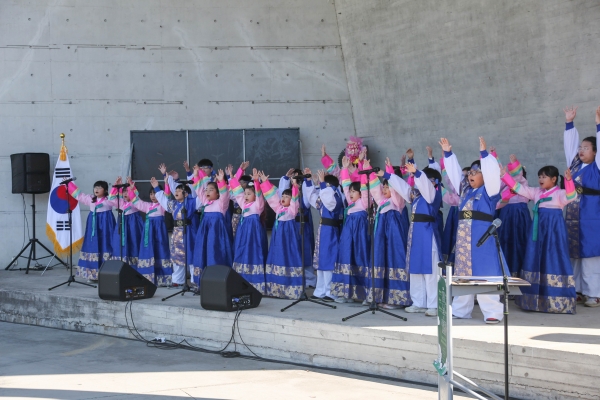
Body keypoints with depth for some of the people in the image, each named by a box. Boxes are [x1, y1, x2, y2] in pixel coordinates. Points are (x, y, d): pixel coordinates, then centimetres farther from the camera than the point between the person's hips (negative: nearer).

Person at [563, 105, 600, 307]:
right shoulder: (576, 164, 10)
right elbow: (570, 145, 16)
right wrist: (569, 123, 13)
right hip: (573, 217, 7)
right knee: (575, 254, 10)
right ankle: (578, 289, 19)